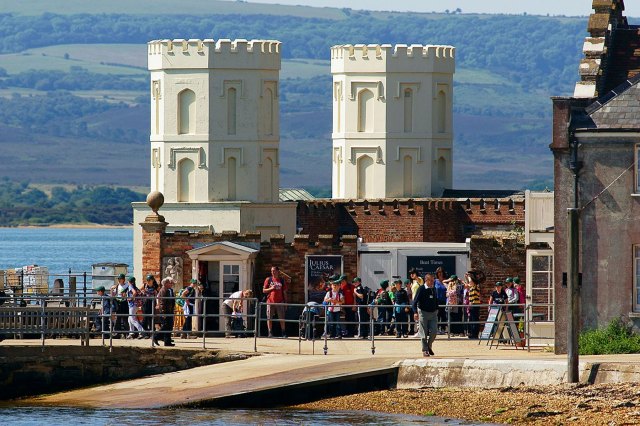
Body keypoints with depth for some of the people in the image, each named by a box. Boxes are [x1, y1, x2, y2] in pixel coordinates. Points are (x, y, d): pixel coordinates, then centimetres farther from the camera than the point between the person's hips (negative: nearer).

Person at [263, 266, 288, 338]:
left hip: (280, 302, 0)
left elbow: (284, 293, 10)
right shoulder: (268, 280, 6)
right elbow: (264, 290, 6)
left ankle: (284, 333, 5)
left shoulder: (282, 281, 8)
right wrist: (271, 288, -12)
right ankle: (270, 333, 8)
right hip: (270, 302, 0)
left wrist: (285, 303, 6)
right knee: (269, 318, 0)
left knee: (282, 318, -1)